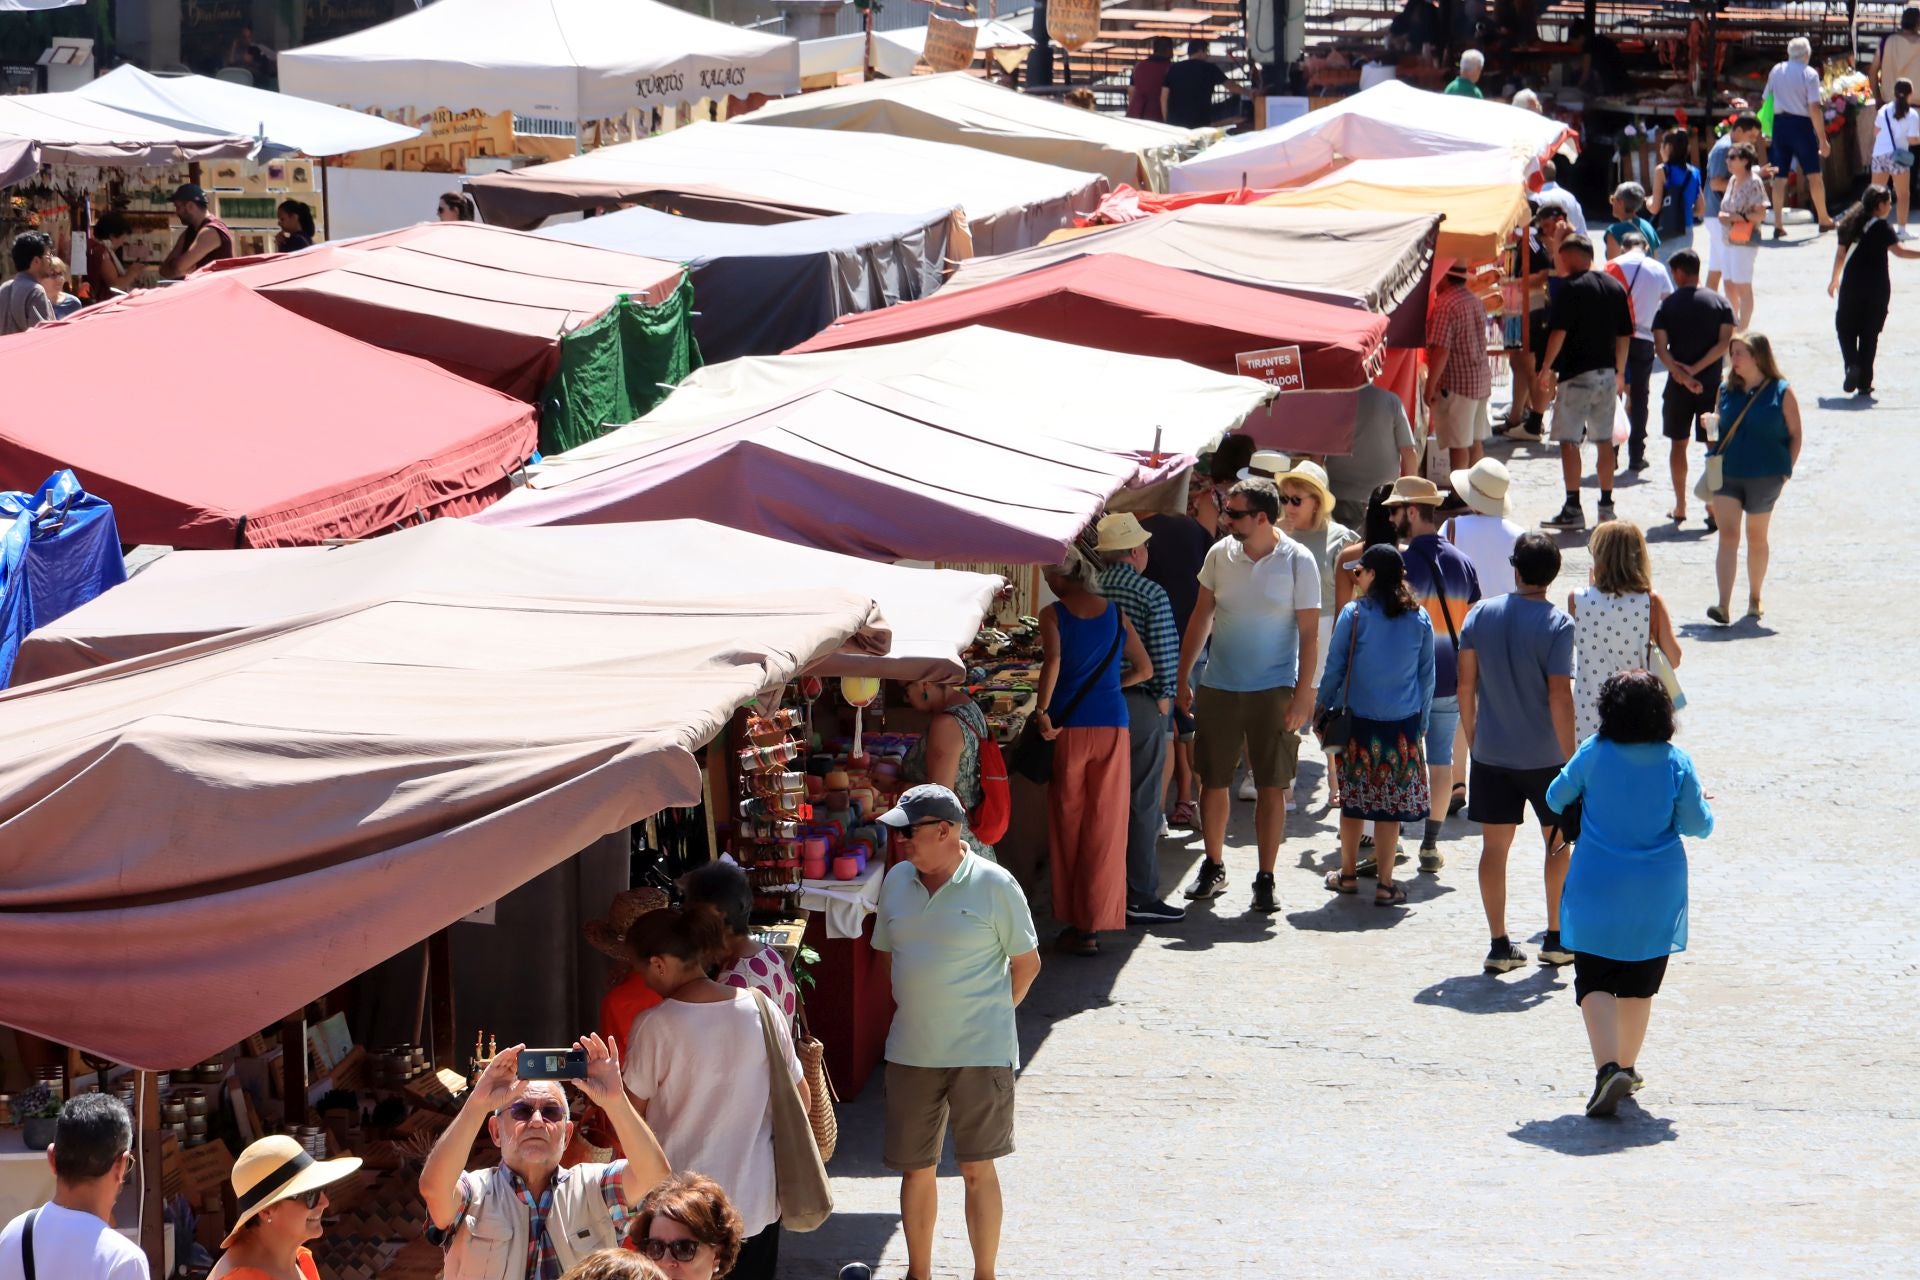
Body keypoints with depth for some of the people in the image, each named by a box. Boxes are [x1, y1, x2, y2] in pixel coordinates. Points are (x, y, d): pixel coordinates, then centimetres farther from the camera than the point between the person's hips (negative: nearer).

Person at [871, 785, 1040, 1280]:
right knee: (915, 1168, 12)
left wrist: (988, 1014, 3)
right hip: (910, 1051, 5)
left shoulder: (994, 885, -10)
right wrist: (907, 1007, 10)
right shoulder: (897, 881, 4)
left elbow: (1027, 964, -2)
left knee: (977, 1170, 1)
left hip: (980, 1053, -5)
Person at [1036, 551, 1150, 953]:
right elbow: (1144, 670, 10)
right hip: (1112, 725, 2)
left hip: (1069, 725, -2)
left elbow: (1053, 662, -20)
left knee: (1068, 822, 9)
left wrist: (1043, 712, -14)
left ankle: (1074, 923, 12)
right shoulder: (1116, 613, 7)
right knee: (1104, 827, 6)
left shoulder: (1053, 614, -4)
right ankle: (1095, 923, 6)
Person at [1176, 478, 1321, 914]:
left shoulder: (1297, 561, -7)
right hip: (1218, 687, 3)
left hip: (1273, 690, -3)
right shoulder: (1220, 554, 2)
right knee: (1212, 781, 8)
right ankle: (1213, 867, 25)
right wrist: (1182, 678, 8)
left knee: (1272, 787, -1)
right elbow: (1201, 618, 11)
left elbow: (1309, 633, -6)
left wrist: (1302, 695, -11)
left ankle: (1266, 880, 7)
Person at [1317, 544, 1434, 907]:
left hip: (1358, 720, -1)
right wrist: (1421, 723, 16)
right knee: (1391, 804, 4)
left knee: (1353, 798, 11)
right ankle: (1385, 884, 6)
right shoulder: (1419, 619, 0)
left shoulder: (1353, 615, -8)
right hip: (1402, 724, 1)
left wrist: (1322, 710, 9)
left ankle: (1348, 874, 22)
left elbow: (1334, 668, -3)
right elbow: (1427, 676, 7)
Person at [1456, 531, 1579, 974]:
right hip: (1544, 755, -3)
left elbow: (1466, 684, 1)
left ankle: (1499, 945, 7)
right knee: (1558, 842, 15)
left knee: (1495, 846, 8)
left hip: (1491, 753, 3)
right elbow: (1559, 695, -16)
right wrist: (1570, 756, -9)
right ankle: (1556, 939, 19)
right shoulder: (1557, 623, -13)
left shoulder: (1481, 614, -2)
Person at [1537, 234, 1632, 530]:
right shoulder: (1615, 287, 10)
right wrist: (1620, 372, 21)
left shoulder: (1571, 288, -11)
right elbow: (1624, 335, 14)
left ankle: (1573, 508, -6)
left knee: (1569, 441, -3)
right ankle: (1606, 504, 16)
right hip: (1607, 373, 7)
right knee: (1604, 441, 13)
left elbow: (1558, 331, -16)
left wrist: (1547, 366, -7)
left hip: (1576, 373, -7)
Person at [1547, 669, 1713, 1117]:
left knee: (1594, 983, -1)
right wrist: (1703, 805, 17)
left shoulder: (1593, 754, -8)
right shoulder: (1677, 762, -8)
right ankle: (1627, 1066, 27)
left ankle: (1608, 1067, -20)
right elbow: (1698, 826, -5)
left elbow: (1556, 798, 5)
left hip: (1597, 892, -1)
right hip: (1656, 896, 2)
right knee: (1639, 986, 18)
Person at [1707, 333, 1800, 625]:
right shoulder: (1727, 391, 6)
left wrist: (1785, 471, -6)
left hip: (1765, 477, -2)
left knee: (1756, 538, 13)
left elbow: (1794, 435, 0)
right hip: (1726, 474, 2)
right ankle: (1724, 606, -17)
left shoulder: (1781, 393, -4)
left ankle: (1754, 600, 29)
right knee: (1728, 536, -9)